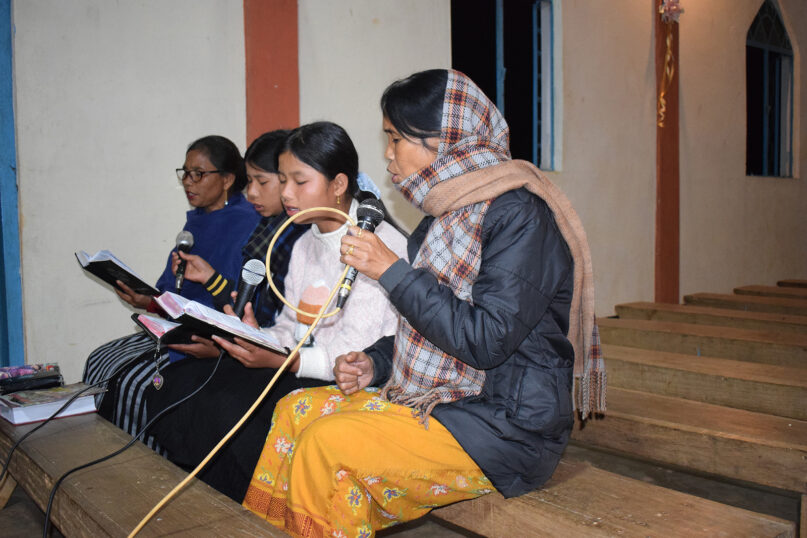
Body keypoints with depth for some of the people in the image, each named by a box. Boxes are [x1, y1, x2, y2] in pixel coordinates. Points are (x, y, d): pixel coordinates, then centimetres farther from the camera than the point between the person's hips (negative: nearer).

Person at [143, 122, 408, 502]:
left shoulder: (381, 243, -12)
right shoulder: (304, 245, 16)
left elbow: (356, 352, -19)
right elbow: (290, 326, 14)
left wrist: (283, 360, -30)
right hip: (302, 368, 8)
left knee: (227, 410, -26)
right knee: (177, 384, -9)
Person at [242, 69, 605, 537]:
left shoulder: (518, 215, -17)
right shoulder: (449, 214, 11)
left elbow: (486, 340, -24)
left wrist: (392, 270, -19)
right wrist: (375, 364, 2)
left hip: (506, 428, -9)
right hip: (444, 400, 9)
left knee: (326, 442, -21)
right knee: (297, 409, 1)